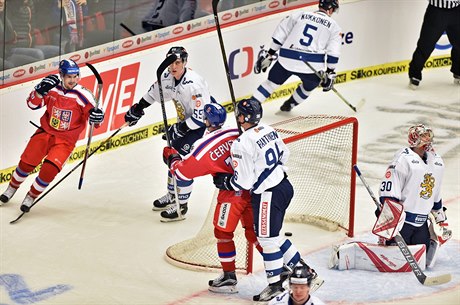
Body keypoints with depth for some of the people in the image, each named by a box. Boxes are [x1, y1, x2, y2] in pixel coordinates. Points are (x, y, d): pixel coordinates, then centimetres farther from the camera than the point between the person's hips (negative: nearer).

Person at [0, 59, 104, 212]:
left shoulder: (83, 95, -16)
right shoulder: (52, 88, -10)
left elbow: (92, 112, -9)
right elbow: (33, 104, -5)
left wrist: (96, 117, -34)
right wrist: (40, 91, -25)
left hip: (66, 140, -2)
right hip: (46, 132, 2)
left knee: (50, 169, -17)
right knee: (27, 162, 2)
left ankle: (31, 196, 8)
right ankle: (12, 187, 33)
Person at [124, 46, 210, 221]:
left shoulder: (193, 84, -31)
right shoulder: (168, 78, -6)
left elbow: (200, 116, -31)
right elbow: (154, 92, 15)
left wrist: (178, 129, -28)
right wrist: (137, 109, 18)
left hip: (202, 125, -9)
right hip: (185, 122, 9)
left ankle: (181, 205, -2)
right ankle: (172, 195, 36)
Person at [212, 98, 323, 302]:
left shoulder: (242, 144, -21)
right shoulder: (269, 131, 3)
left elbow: (243, 182, -18)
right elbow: (284, 155, 18)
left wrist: (223, 182, -1)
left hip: (268, 195, -9)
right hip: (284, 185, 9)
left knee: (267, 238, 4)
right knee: (271, 234, 20)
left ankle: (275, 285, 13)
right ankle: (300, 267, 25)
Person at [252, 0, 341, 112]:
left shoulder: (300, 15, 15)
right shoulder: (333, 26, 10)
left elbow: (280, 35, 12)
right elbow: (333, 52, 2)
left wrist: (269, 54, 17)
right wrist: (330, 73, 10)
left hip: (286, 60, 2)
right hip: (312, 64, -2)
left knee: (272, 82, 21)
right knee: (309, 85, 30)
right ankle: (289, 105, 37)